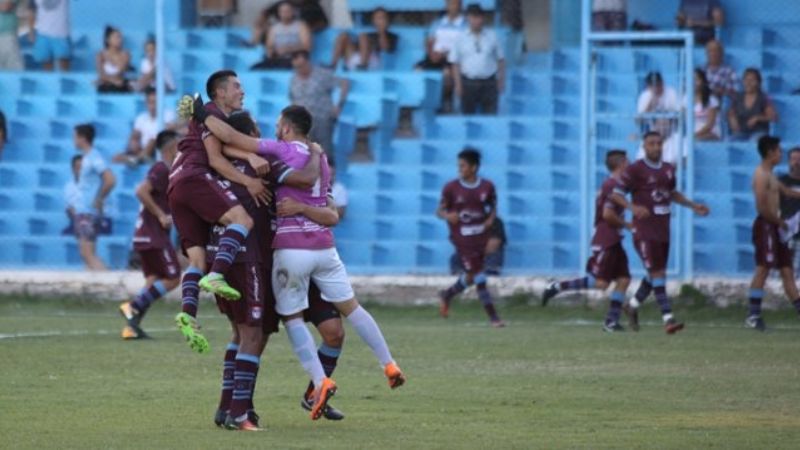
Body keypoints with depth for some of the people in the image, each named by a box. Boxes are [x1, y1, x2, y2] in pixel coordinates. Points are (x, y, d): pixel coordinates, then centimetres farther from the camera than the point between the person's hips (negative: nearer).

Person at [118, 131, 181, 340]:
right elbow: (141, 191, -25)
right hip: (155, 236, -10)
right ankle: (133, 307, -12)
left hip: (145, 236, 10)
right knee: (172, 279, -6)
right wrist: (161, 216, -21)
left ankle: (132, 326, 4)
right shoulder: (162, 170, -13)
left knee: (153, 281, 10)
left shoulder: (163, 170, 16)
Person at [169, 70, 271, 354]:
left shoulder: (223, 118, 33)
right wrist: (248, 182, -12)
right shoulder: (211, 113, 3)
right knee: (242, 219, -24)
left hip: (176, 190, 10)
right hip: (194, 178, -10)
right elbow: (214, 159, -7)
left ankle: (188, 313, -21)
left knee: (197, 256, -3)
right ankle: (216, 276, -41)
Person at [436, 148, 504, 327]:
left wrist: (491, 218, -8)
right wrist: (447, 215, -24)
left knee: (472, 275, 13)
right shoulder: (451, 188, -7)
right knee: (477, 275, -8)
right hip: (462, 237, -4)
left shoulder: (487, 187, -1)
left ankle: (447, 295, 40)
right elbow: (440, 210, -1)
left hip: (481, 236, 4)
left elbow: (493, 206, 13)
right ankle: (493, 316, -3)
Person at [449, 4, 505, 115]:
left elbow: (501, 60, 9)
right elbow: (455, 63, 4)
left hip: (489, 84, 0)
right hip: (468, 84, 0)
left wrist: (501, 81, 4)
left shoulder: (492, 36, 5)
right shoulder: (461, 38, 3)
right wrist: (458, 84, -2)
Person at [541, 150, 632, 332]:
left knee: (623, 279, 4)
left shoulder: (610, 184, 16)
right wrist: (626, 225, -8)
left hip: (613, 242, 10)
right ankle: (557, 288, -6)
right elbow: (607, 214, -22)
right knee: (601, 282, -13)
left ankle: (612, 320, 4)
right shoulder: (613, 185, -14)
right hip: (605, 242, -10)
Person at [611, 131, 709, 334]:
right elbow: (616, 194, -11)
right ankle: (668, 318, -15)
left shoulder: (668, 169, 13)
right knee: (657, 273, -12)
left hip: (663, 229, 7)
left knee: (655, 274, 12)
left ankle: (633, 305, 34)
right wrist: (633, 207, -28)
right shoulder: (635, 170, -8)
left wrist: (693, 205, 21)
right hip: (644, 229, -7)